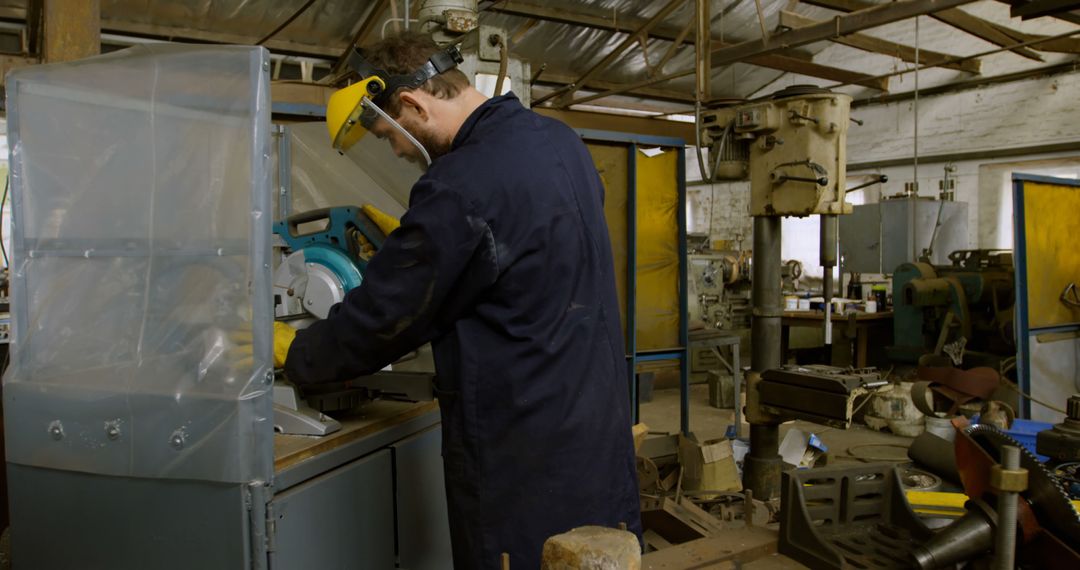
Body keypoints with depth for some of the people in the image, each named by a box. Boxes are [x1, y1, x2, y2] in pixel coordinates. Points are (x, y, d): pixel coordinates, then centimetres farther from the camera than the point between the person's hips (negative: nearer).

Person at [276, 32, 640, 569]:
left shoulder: (460, 184, -23)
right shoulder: (560, 140, 4)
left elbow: (381, 316, -14)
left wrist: (293, 356, 4)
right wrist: (409, 240, 19)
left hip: (525, 446, -8)